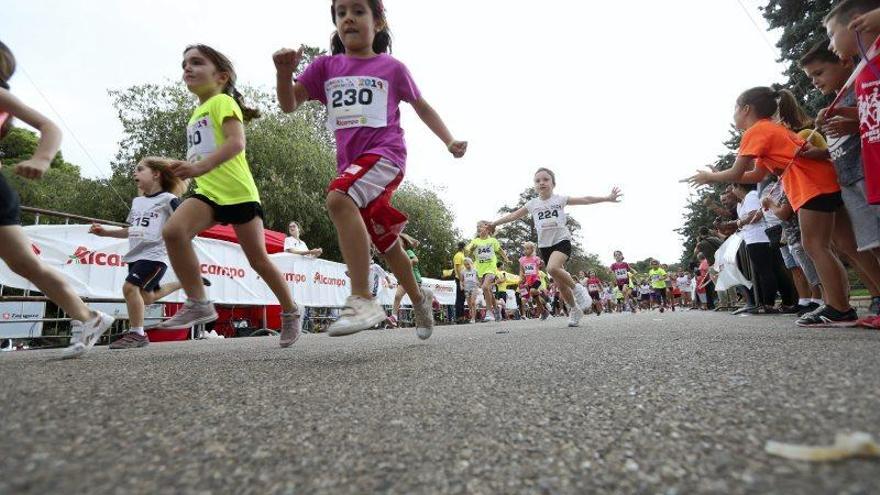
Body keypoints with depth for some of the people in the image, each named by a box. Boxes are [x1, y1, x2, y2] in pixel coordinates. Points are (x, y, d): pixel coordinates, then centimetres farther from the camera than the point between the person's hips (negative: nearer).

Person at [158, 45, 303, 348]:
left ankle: (291, 312, 16)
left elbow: (237, 142, -20)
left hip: (238, 193, -7)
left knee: (258, 259, -2)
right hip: (207, 192, 7)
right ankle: (198, 304, -14)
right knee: (172, 230, -22)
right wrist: (184, 168, 19)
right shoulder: (196, 115, 25)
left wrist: (200, 167, -31)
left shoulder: (222, 101, -2)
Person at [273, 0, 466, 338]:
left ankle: (362, 299, -33)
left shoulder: (391, 67, 7)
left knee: (338, 198, -33)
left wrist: (449, 140, 8)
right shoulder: (326, 66, 14)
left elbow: (422, 107, 17)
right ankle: (420, 299, 35)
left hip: (385, 153, -5)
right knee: (386, 242, 12)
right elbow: (289, 105, 9)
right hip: (350, 162, 5)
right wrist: (284, 71, -10)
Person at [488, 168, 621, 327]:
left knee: (552, 268, -33)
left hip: (562, 240, -3)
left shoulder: (560, 199, 1)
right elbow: (513, 215, 11)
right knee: (561, 284, 5)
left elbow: (585, 200, 1)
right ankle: (575, 309, 26)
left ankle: (577, 288, -9)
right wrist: (493, 224, 11)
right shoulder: (532, 203, 6)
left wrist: (607, 198, -2)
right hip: (545, 246, 3)